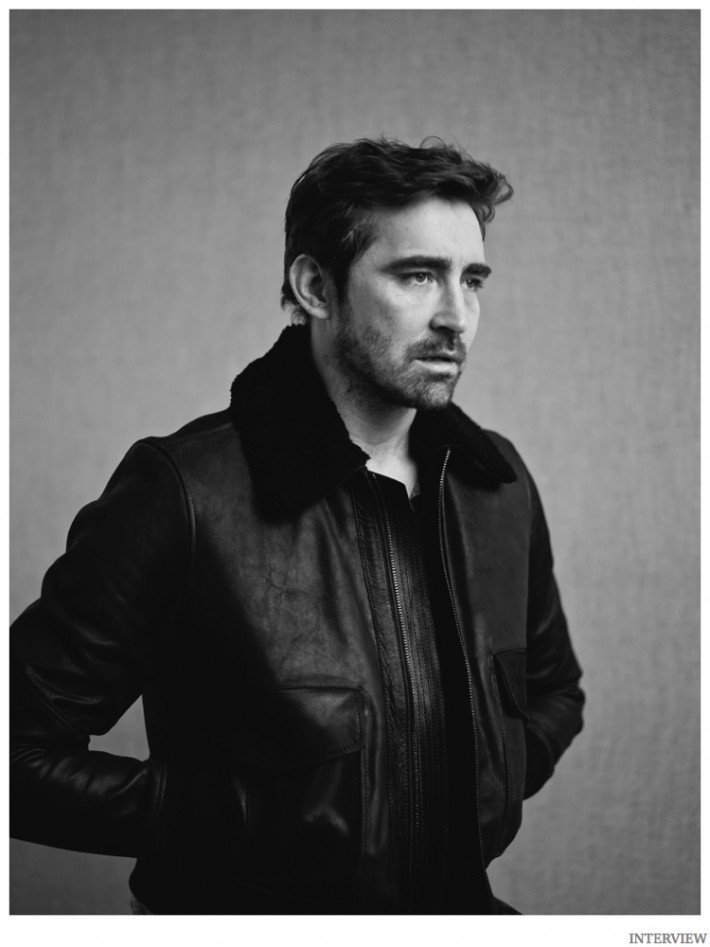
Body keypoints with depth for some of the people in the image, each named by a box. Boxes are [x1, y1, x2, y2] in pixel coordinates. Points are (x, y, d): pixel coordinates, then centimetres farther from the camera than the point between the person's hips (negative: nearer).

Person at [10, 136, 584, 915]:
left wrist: (486, 788, 5)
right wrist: (230, 824, -12)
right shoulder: (186, 493, -14)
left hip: (460, 906, 4)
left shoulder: (498, 484, 4)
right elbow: (24, 752, -11)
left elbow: (551, 690, 22)